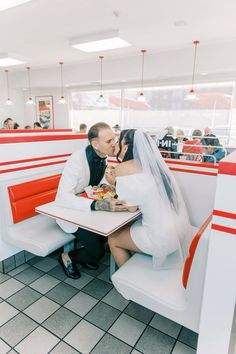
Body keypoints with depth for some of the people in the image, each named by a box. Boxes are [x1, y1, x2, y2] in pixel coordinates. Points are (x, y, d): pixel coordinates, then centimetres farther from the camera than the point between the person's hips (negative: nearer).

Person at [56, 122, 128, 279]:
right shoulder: (77, 160, -29)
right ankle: (67, 257, 15)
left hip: (89, 208, 7)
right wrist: (98, 205, -47)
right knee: (97, 252, -13)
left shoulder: (104, 157, -7)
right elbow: (63, 197, -36)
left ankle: (85, 248, 19)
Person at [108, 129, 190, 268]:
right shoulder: (153, 163, 5)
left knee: (113, 239, 17)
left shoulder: (122, 168, -13)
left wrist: (115, 184, 4)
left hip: (161, 238, -7)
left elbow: (131, 207, -9)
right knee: (124, 229, 26)